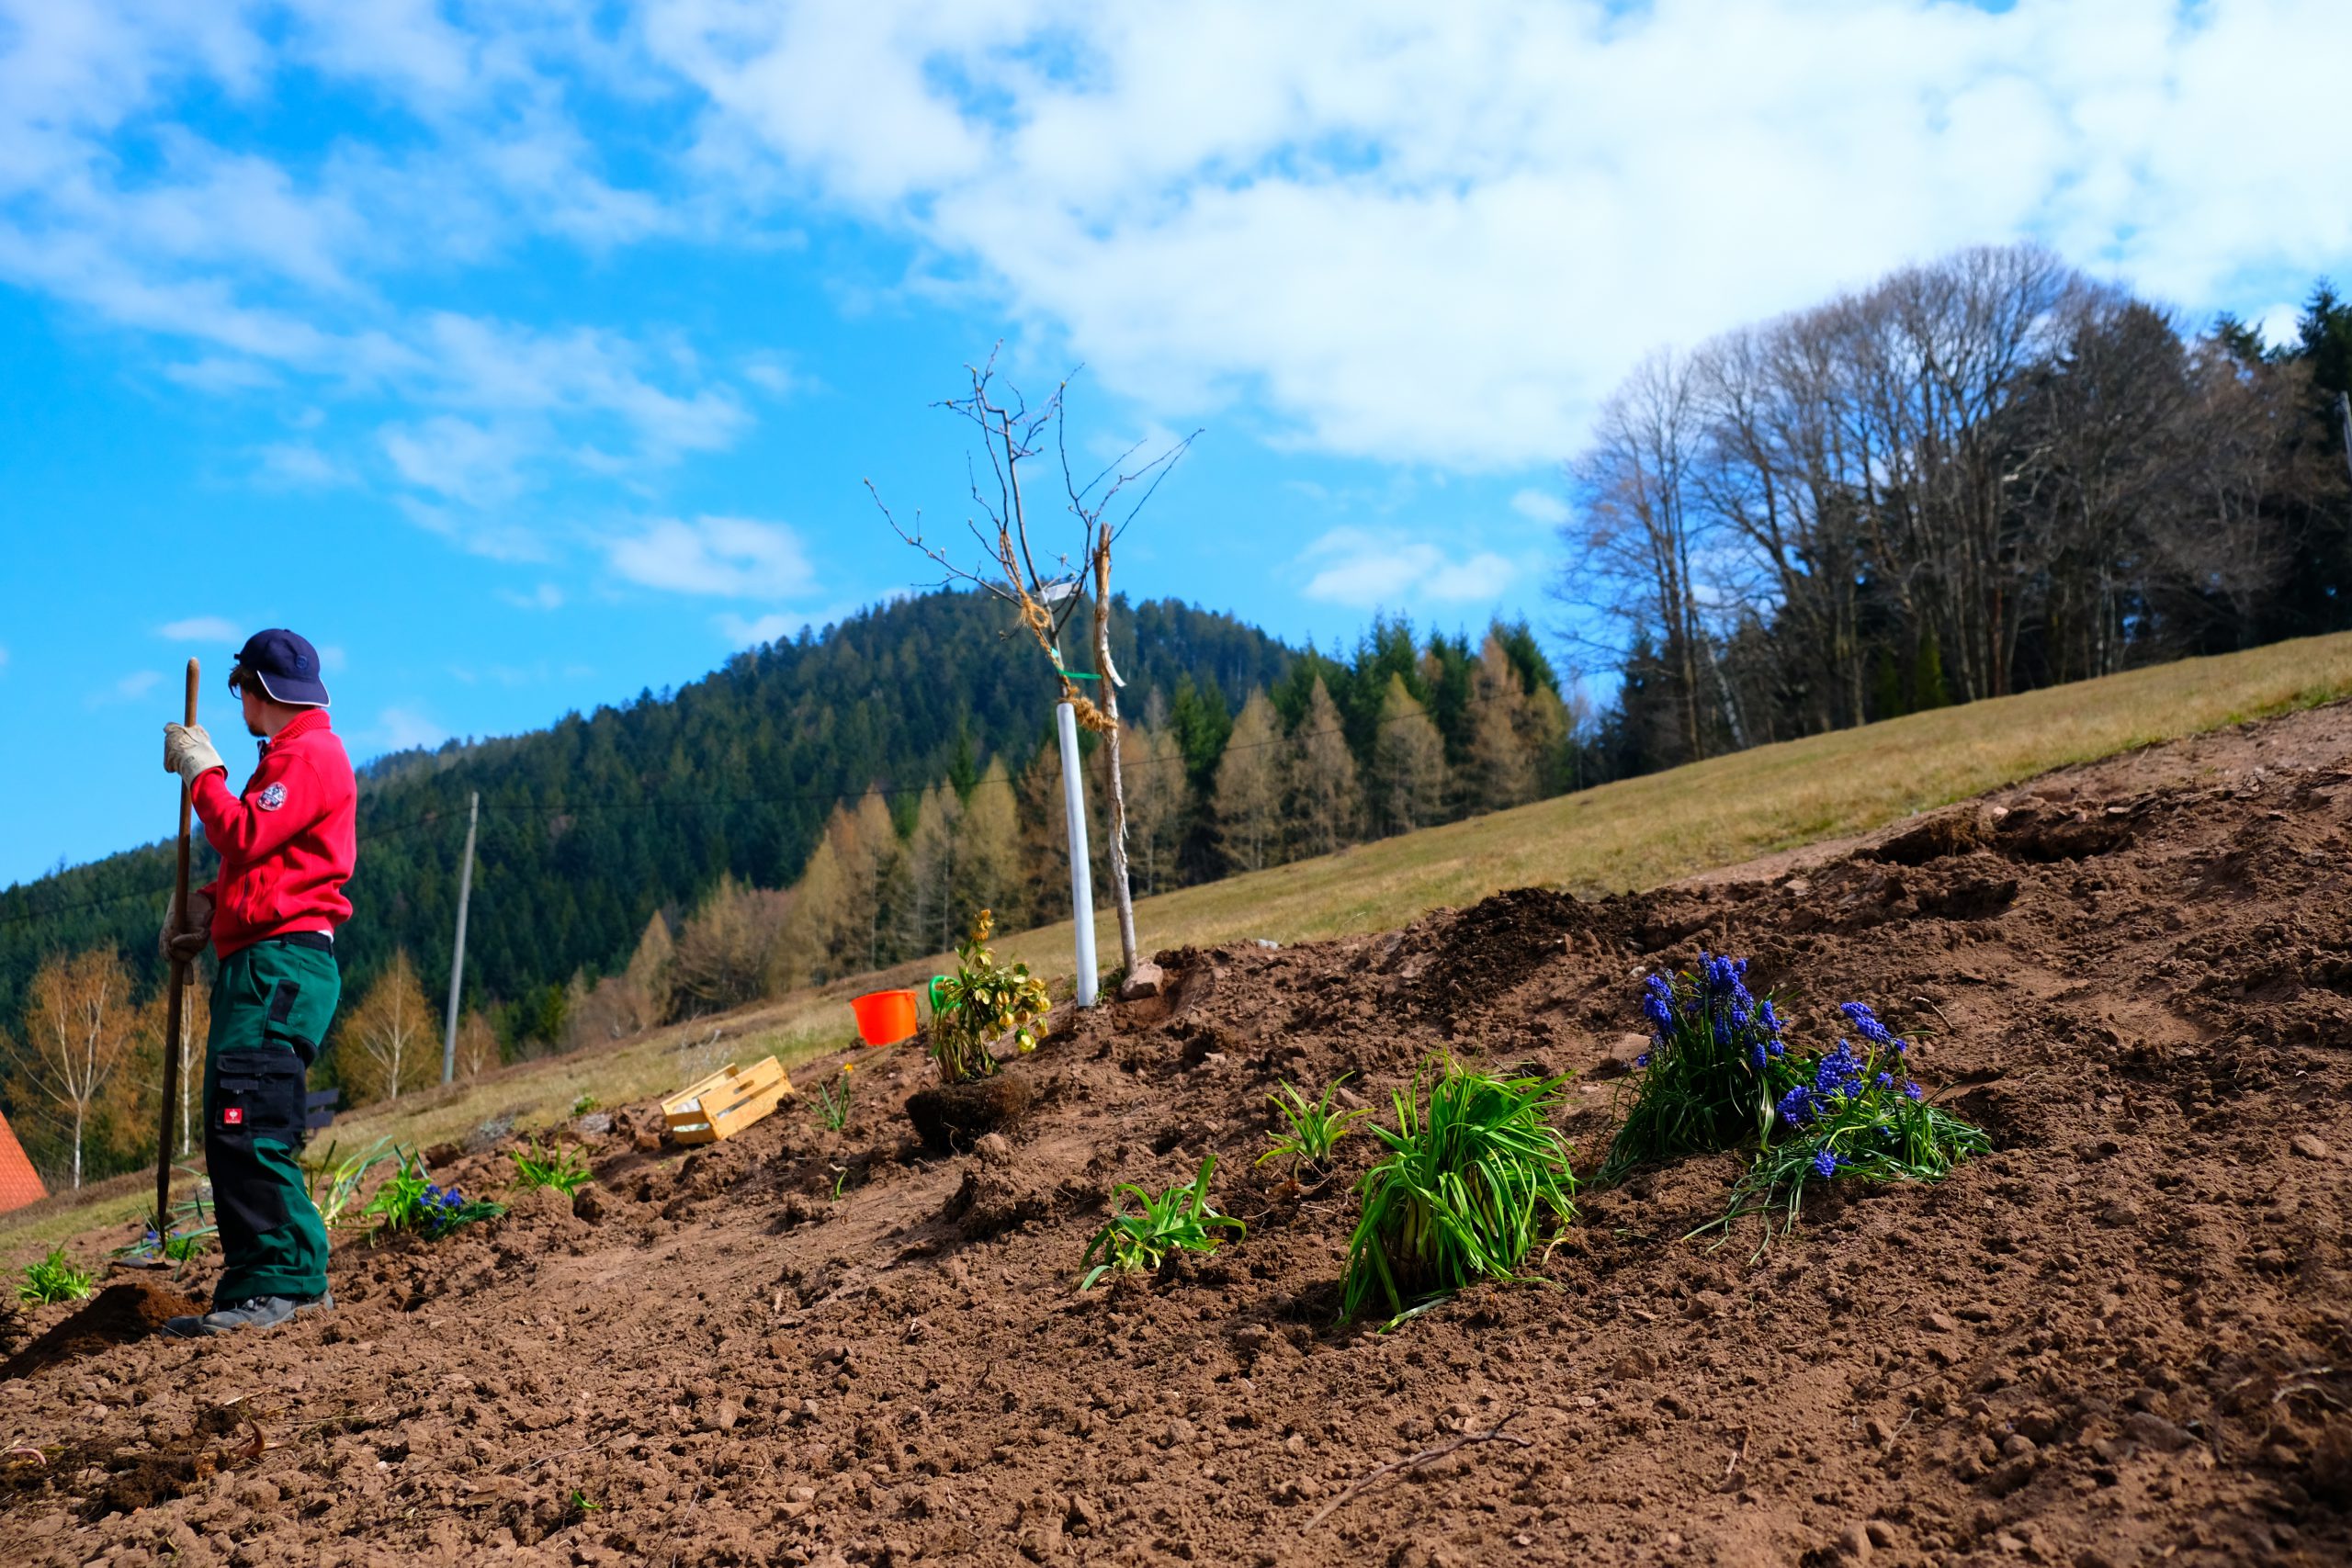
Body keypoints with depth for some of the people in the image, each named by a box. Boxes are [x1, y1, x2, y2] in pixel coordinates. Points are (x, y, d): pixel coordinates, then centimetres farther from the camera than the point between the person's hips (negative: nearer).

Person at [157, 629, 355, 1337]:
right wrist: (207, 901, 11)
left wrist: (201, 770, -2)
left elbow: (242, 837, -16)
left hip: (281, 965, -11)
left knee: (244, 1126, -18)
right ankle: (296, 1276, 14)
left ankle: (269, 1285, -18)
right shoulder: (293, 756, 27)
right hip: (260, 965, 11)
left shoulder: (309, 754, -6)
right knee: (237, 1133, 10)